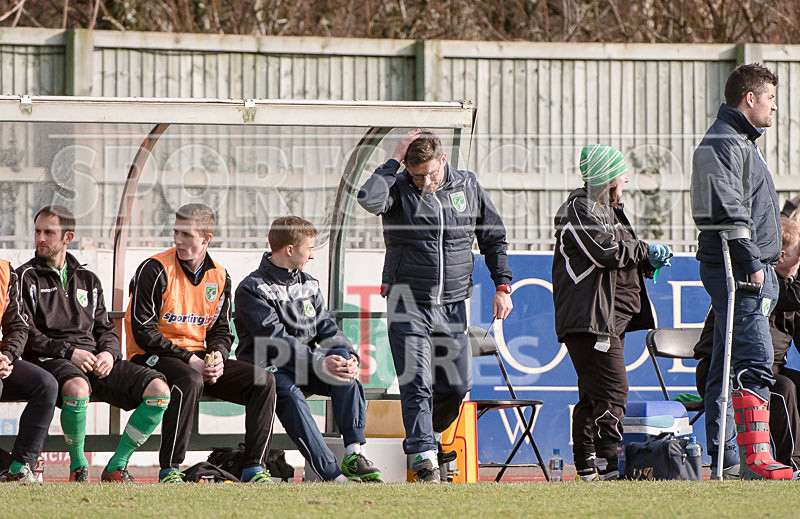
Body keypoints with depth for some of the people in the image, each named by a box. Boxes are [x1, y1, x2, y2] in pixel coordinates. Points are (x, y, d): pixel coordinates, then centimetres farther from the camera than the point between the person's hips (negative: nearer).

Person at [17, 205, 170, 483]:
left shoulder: (88, 280, 24)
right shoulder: (27, 277, 8)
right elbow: (24, 334, -3)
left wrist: (109, 353, -2)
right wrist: (69, 352, -14)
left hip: (95, 359, 5)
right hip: (51, 360, -5)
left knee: (158, 389, -18)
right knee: (77, 387, -42)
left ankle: (116, 467, -11)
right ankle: (78, 466, -19)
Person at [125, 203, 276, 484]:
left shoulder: (219, 277, 8)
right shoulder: (155, 270, -10)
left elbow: (221, 330, 16)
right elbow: (143, 332, -14)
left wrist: (217, 355, -8)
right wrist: (189, 359, -19)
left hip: (198, 358, 6)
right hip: (153, 357, -6)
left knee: (263, 381, -12)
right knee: (190, 380, -39)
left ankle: (254, 468, -9)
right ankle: (169, 470, -33)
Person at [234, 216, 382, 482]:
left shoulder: (309, 285, 16)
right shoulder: (252, 289, -8)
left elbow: (327, 328, 8)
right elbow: (275, 340, -19)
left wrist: (349, 355, -14)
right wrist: (319, 362, -28)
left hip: (306, 369, 6)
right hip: (266, 368, -6)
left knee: (343, 361, -24)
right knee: (288, 393, -37)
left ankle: (353, 454, -32)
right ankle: (331, 472, -44)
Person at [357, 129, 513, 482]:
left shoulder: (468, 187, 5)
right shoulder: (398, 188, -5)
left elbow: (494, 238, 14)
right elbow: (369, 200, -28)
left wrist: (502, 286, 7)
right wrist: (394, 160, -19)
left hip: (452, 305, 3)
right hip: (409, 304, -3)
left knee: (456, 385, 5)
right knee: (417, 383, -12)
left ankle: (429, 436, 29)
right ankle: (423, 454, -12)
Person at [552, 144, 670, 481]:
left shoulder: (609, 209, 24)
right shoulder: (579, 210, -8)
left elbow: (624, 256, 29)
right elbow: (604, 251, -20)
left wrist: (648, 263, 10)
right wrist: (646, 251, -8)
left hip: (611, 318, 11)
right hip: (588, 317, -11)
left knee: (592, 393, 11)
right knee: (613, 389, -17)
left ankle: (586, 464, 14)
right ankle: (607, 463, -20)